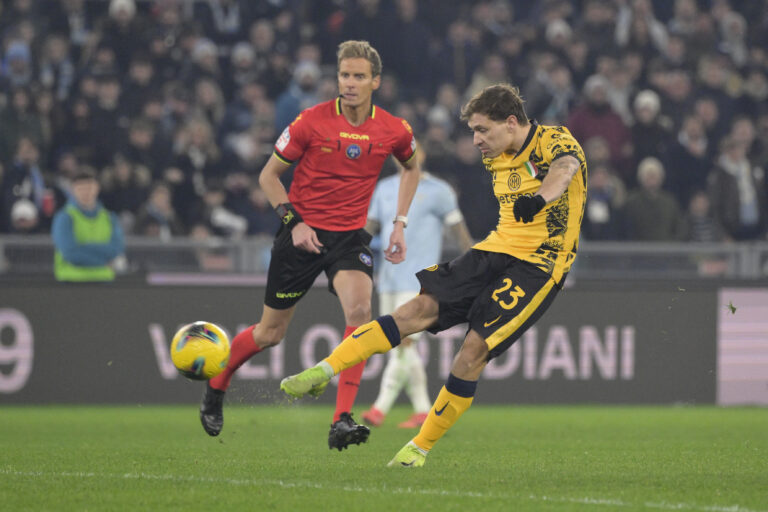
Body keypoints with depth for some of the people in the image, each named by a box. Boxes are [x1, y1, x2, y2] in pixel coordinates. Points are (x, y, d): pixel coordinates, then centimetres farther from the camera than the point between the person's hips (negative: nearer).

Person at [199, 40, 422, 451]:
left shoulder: (393, 131, -3)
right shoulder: (312, 122, -11)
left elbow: (412, 167, 21)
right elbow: (268, 175, 0)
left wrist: (400, 223, 12)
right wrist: (293, 221, -12)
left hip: (350, 235, 2)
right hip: (303, 231, -1)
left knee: (359, 310, -27)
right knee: (270, 333, 6)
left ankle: (342, 423, -27)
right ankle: (215, 387, 36)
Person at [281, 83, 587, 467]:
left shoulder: (554, 140, -12)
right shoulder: (496, 158, 11)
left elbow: (565, 168, -37)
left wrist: (538, 198, -55)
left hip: (539, 263, -7)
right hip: (497, 248, 7)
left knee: (474, 349, -17)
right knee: (421, 308, -12)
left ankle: (421, 447, -4)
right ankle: (324, 371, -15)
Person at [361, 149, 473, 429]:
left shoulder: (438, 191, -1)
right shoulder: (385, 188, 14)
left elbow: (458, 228, 2)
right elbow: (371, 224, 15)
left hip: (418, 280, -6)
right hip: (389, 278, 6)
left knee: (403, 342, -15)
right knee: (400, 345, 7)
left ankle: (380, 408, -20)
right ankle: (422, 409, 16)